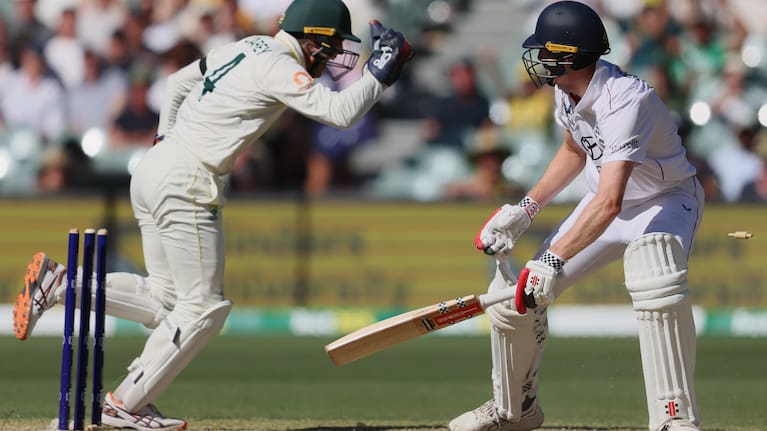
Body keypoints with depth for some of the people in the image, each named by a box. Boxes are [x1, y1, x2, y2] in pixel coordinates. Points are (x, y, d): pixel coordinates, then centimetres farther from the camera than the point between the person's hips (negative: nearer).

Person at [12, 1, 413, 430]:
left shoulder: (245, 48, 15)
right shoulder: (278, 69, -12)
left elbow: (178, 81, 26)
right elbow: (341, 112, -21)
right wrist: (380, 74, -8)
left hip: (153, 169, 9)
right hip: (186, 184, -9)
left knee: (166, 298, 17)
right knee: (203, 308, -1)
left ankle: (58, 282, 8)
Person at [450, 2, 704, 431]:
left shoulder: (627, 99, -35)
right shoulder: (567, 91, -9)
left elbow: (609, 203, -44)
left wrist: (554, 259, -51)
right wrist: (526, 209, 2)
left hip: (667, 201, -8)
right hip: (607, 197, 8)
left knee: (655, 282, -40)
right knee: (515, 292, 1)